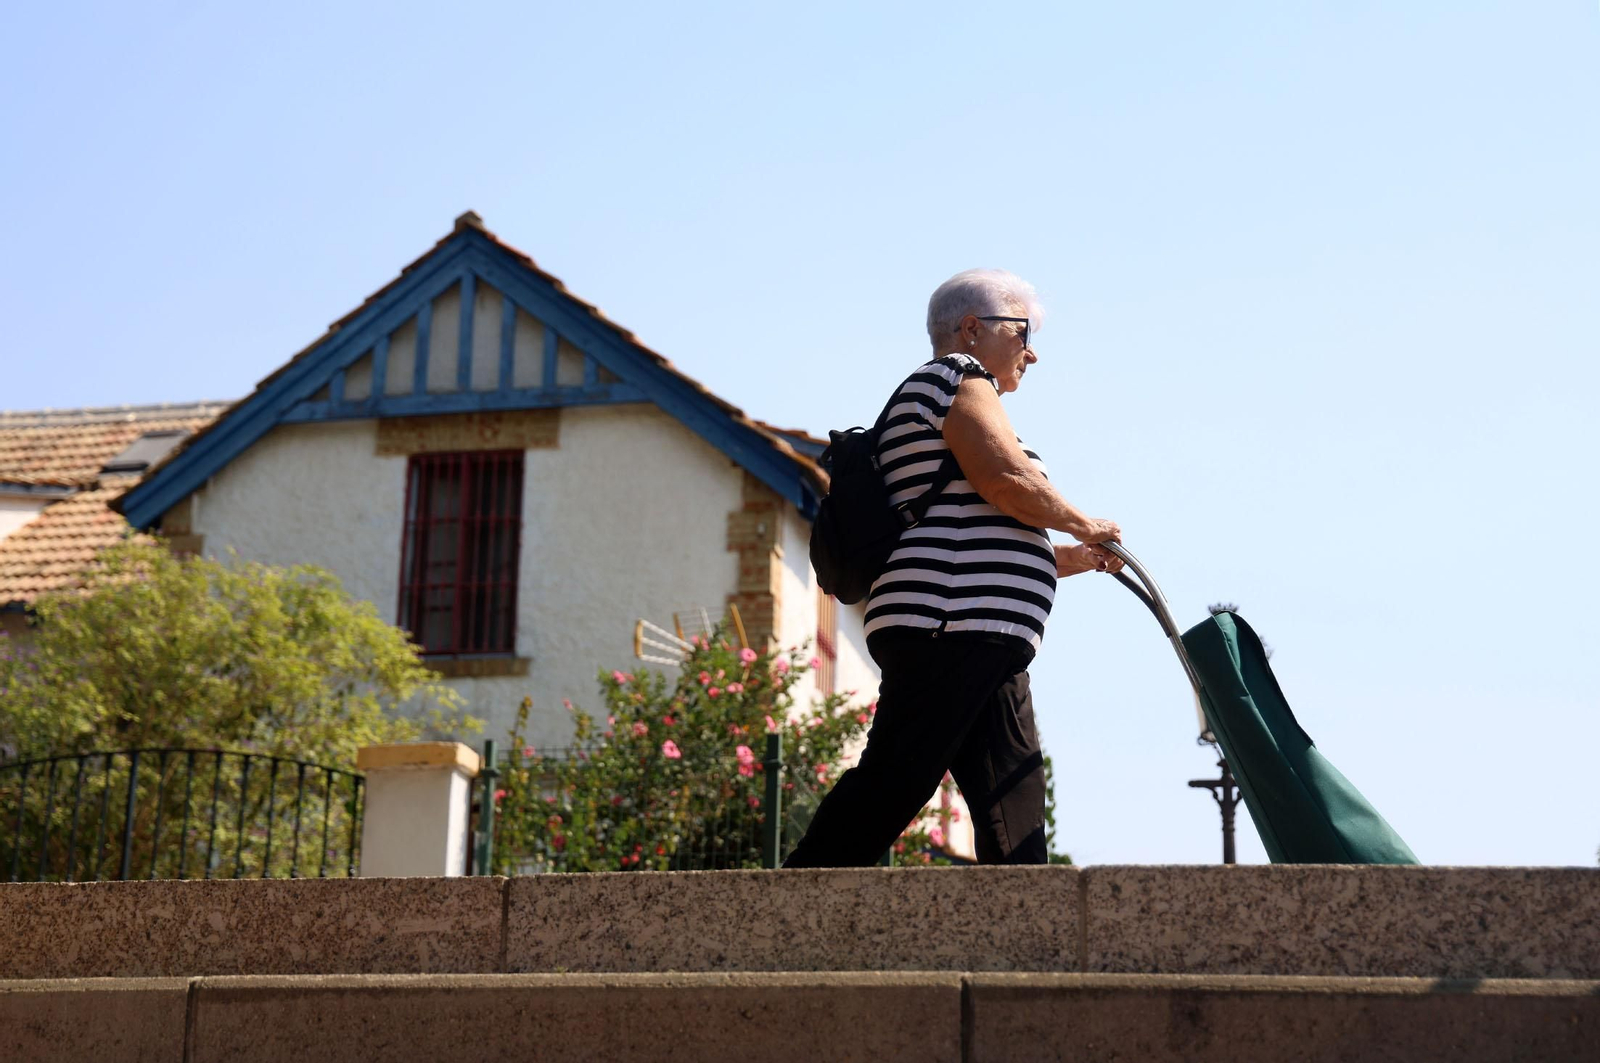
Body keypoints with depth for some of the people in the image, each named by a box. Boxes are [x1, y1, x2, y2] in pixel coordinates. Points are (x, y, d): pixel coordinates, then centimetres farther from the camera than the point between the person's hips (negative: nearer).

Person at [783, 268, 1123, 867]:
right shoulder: (959, 376, 2)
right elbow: (1006, 478, -15)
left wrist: (1075, 559, 25)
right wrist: (1085, 526, 1)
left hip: (978, 648, 11)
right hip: (950, 624, -11)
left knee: (1013, 799, 3)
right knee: (891, 785, -15)